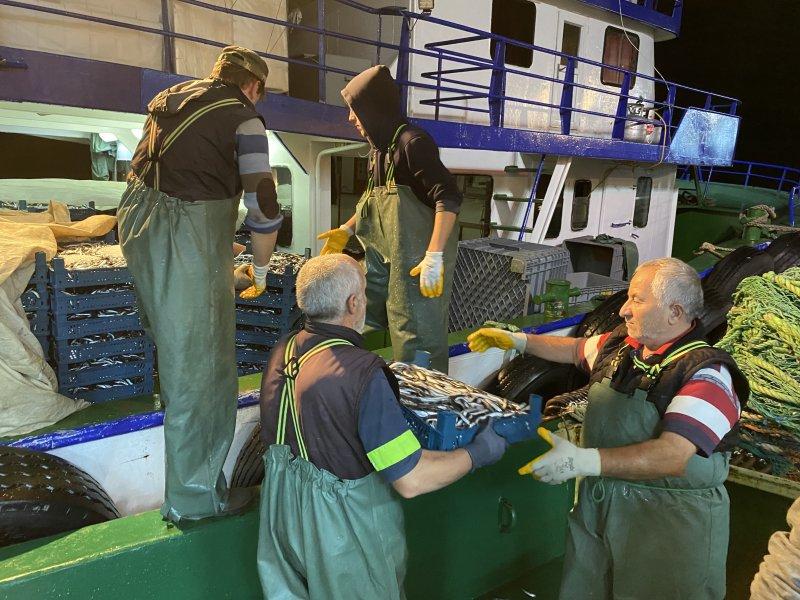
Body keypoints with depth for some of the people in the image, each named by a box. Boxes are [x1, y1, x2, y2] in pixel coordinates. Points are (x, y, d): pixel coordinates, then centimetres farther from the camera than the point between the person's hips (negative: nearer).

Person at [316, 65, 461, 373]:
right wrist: (345, 231, 26)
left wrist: (435, 257, -30)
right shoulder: (379, 147, 12)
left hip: (416, 262, -9)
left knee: (416, 338, -3)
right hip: (384, 256, 9)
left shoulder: (412, 142, -15)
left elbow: (448, 197, -23)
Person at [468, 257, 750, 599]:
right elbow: (575, 349, 23)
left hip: (672, 522, -6)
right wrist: (518, 340, 20)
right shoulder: (621, 345, 1)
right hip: (597, 505, 6)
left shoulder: (707, 375, -20)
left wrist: (583, 460, -38)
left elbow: (673, 457, -31)